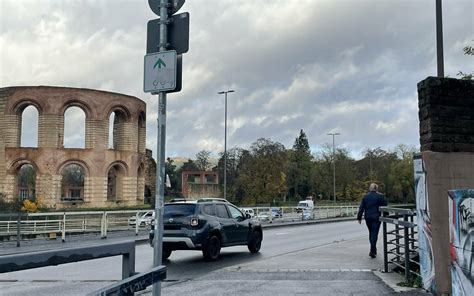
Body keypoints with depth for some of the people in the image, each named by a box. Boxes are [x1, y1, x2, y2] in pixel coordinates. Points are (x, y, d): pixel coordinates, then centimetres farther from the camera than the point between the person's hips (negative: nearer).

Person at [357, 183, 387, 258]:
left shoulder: (365, 196, 4)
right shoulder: (380, 196, -6)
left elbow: (361, 208, 4)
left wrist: (359, 217, 7)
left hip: (368, 218, 4)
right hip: (376, 218, -4)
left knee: (371, 233, 18)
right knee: (374, 233, -3)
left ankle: (373, 250, 26)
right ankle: (372, 251, -10)